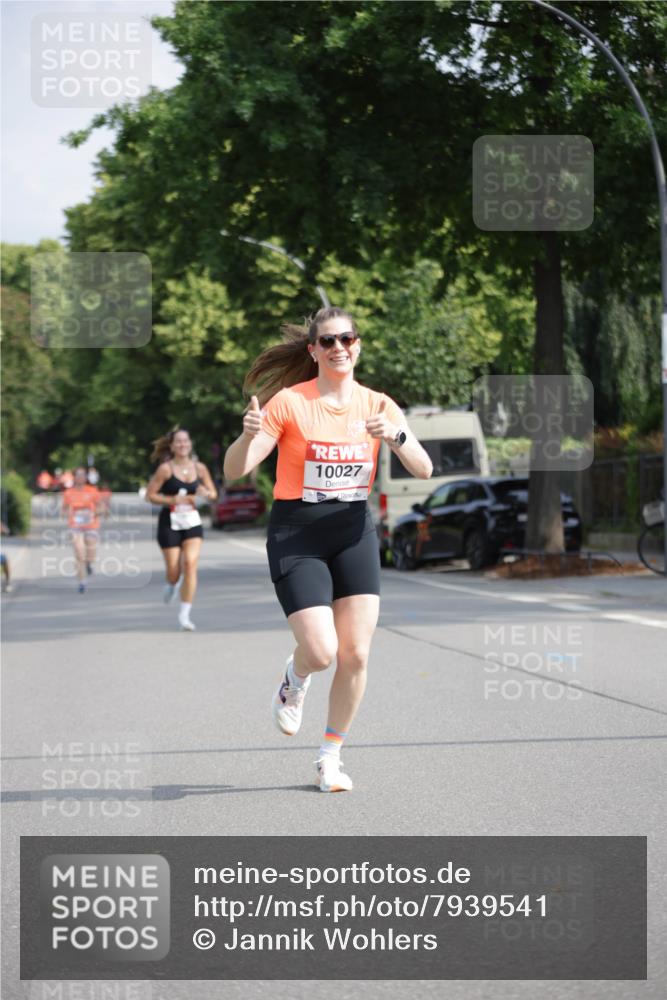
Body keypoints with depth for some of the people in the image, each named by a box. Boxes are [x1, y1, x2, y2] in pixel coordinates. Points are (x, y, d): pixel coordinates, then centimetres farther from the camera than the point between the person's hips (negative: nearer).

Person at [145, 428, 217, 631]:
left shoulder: (199, 468, 3)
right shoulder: (166, 469, -6)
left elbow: (213, 494, 13)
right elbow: (150, 495, -5)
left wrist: (206, 493, -11)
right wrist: (172, 500, -18)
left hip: (192, 521, 2)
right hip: (170, 522, -2)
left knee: (190, 564, -14)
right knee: (174, 571, 0)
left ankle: (184, 615, -10)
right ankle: (171, 585, 41)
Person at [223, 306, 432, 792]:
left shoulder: (377, 405, 3)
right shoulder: (288, 402, -8)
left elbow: (424, 470, -3)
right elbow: (234, 471, -11)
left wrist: (396, 436, -22)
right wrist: (248, 436, -32)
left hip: (354, 533, 3)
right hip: (296, 533, -3)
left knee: (356, 655, -4)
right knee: (321, 651, -15)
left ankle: (331, 757, 14)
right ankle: (294, 679, 24)